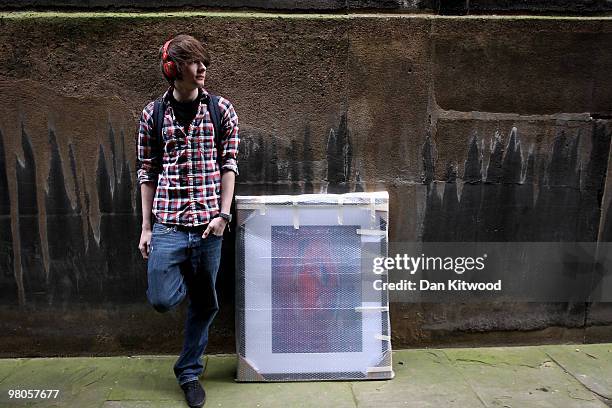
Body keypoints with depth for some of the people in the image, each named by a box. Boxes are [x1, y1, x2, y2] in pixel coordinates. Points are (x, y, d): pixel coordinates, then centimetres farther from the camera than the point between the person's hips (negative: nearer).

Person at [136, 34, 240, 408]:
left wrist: (223, 214, -8)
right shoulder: (153, 114, 4)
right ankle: (187, 281, 35)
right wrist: (146, 227, 3)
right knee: (161, 299, -3)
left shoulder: (222, 109, 3)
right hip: (168, 224, 0)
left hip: (208, 225, 0)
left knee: (204, 304, 8)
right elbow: (147, 171, 6)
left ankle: (190, 372, 30)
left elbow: (229, 164, 2)